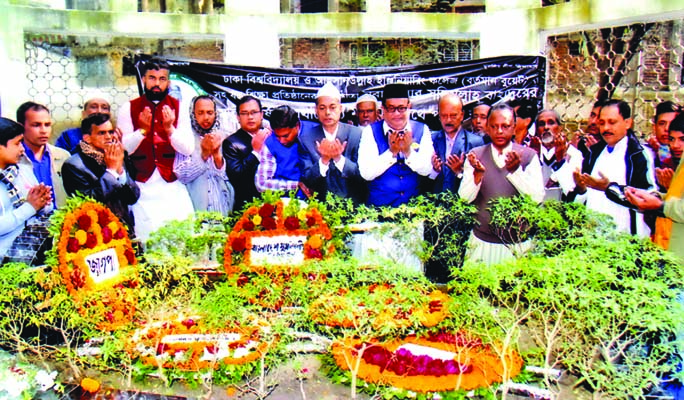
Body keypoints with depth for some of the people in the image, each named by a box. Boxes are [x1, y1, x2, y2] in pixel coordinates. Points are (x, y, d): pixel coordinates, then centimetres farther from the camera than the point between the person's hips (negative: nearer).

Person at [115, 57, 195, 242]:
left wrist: (170, 128, -17)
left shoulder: (178, 108, 6)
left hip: (172, 186, 1)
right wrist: (142, 129, -18)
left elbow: (188, 149, -1)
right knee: (146, 240, -4)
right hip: (142, 187, -1)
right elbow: (124, 148, -3)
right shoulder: (128, 108, 3)